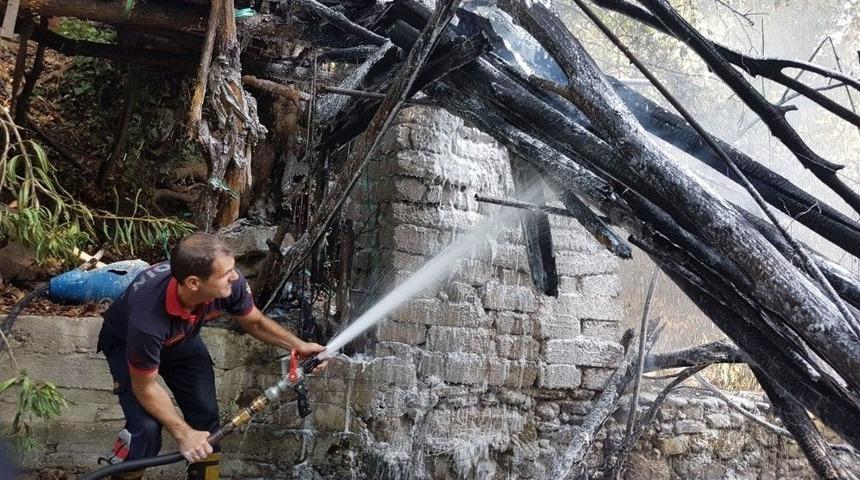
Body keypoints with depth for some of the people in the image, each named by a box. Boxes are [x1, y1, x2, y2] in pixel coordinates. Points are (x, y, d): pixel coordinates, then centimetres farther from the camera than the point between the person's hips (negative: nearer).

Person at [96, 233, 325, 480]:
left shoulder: (230, 284, -32)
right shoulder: (147, 318, -45)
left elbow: (255, 322, -8)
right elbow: (145, 387, -27)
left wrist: (298, 345, -18)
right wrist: (183, 434, -24)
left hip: (181, 338, 4)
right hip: (127, 344, -4)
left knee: (206, 415, -3)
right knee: (147, 426, -20)